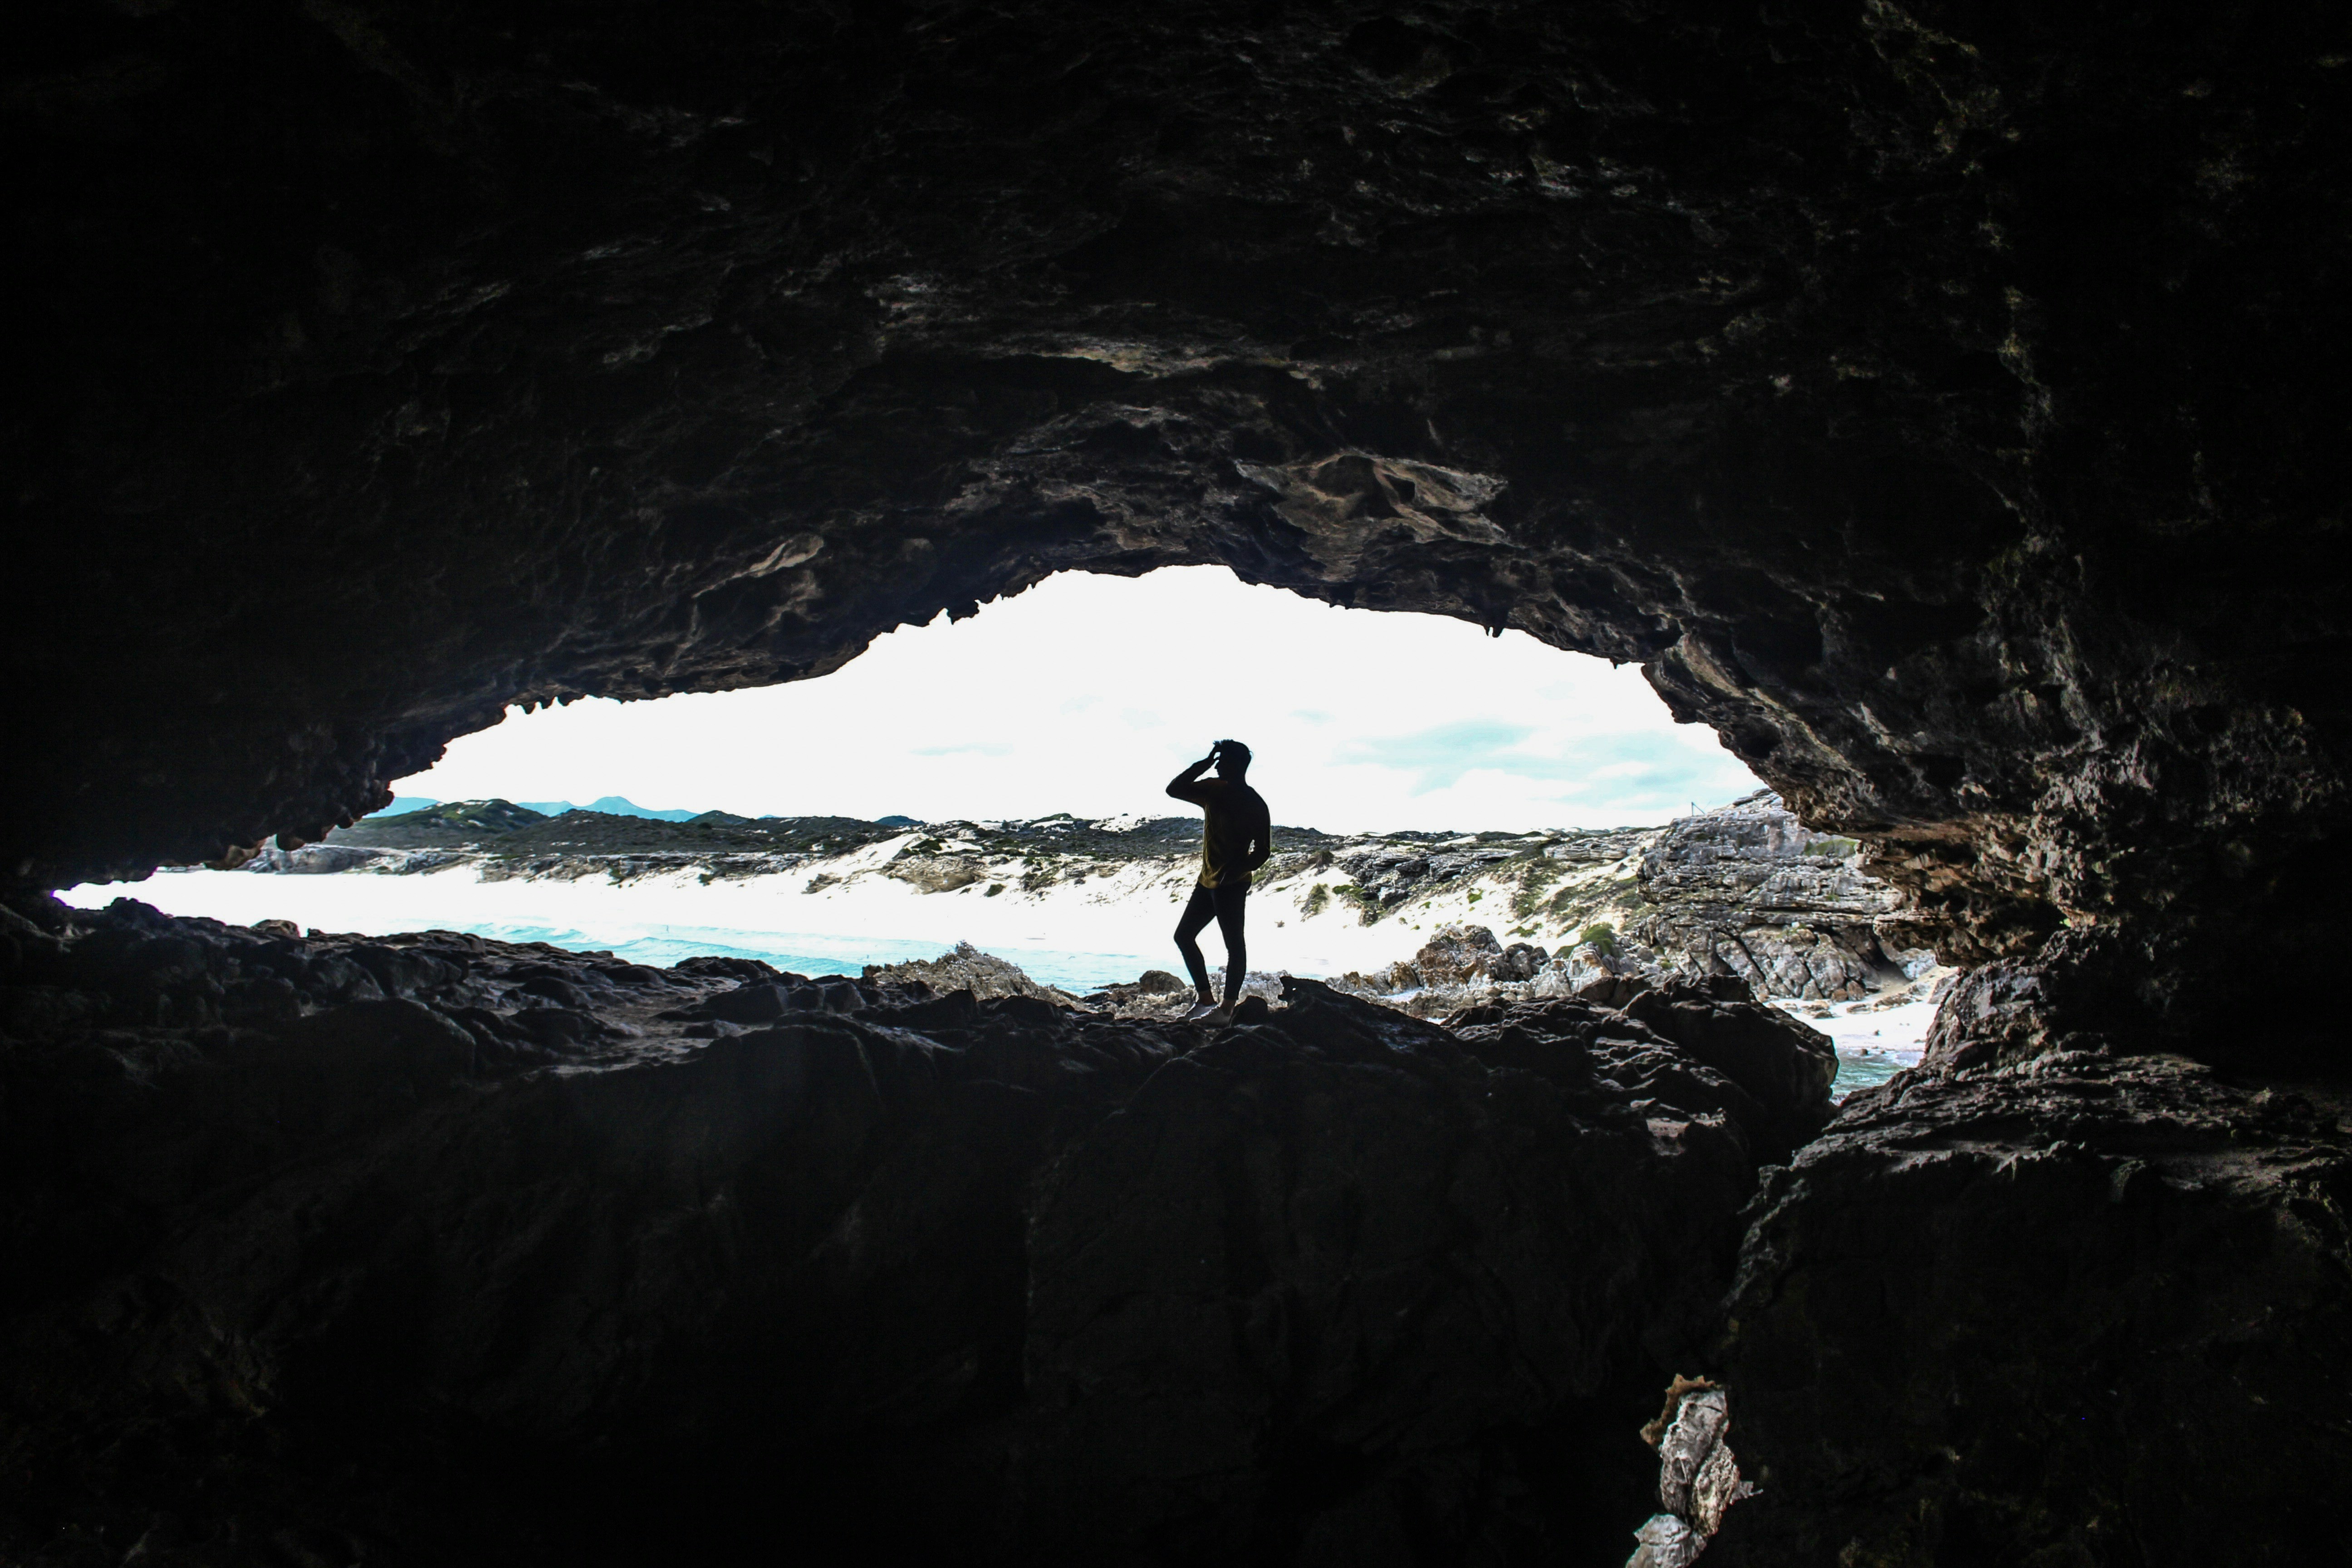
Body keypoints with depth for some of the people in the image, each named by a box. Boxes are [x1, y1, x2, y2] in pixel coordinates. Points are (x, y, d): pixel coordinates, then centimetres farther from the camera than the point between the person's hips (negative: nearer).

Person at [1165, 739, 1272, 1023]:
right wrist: (1203, 764, -2)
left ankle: (1228, 1007, 2)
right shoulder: (1214, 791, 8)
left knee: (1234, 945, -3)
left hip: (1231, 885, -9)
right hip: (1207, 881, 9)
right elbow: (1174, 789, 9)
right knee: (1183, 935, 11)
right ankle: (1206, 999, 16)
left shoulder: (1254, 805, -12)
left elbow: (1263, 851, -15)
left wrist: (1234, 873, -30)